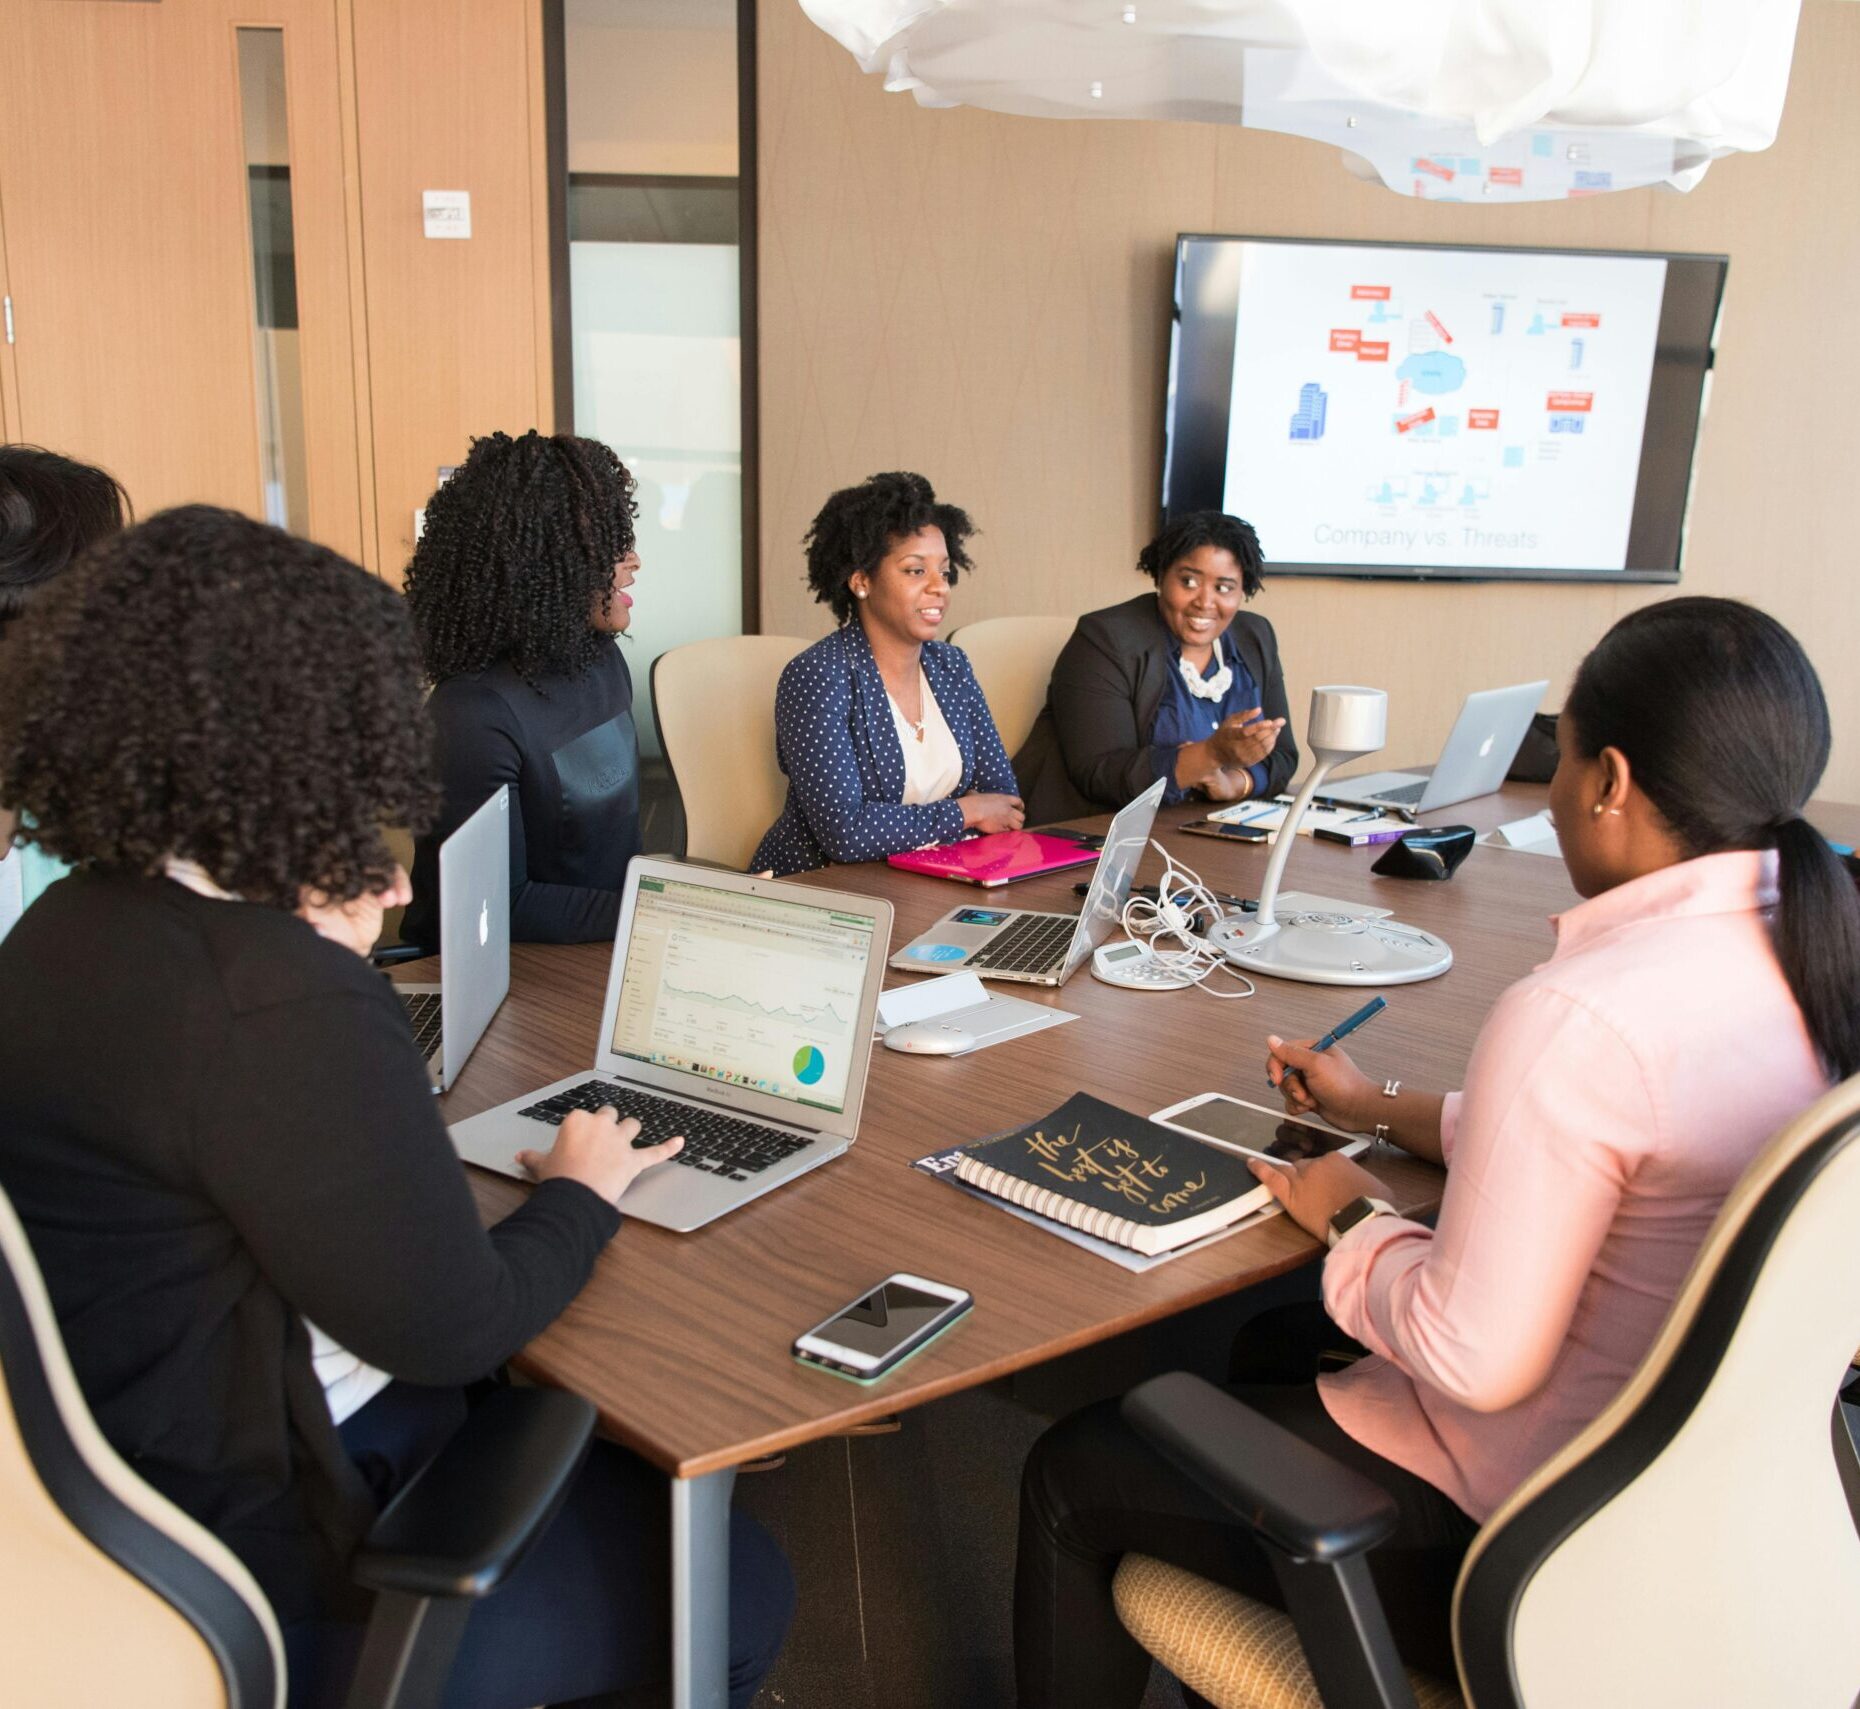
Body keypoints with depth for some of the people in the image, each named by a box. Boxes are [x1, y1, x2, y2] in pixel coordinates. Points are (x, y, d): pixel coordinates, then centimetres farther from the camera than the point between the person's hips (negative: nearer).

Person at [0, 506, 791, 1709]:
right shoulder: (279, 1002, -32)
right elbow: (452, 1327, -24)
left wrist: (329, 934, 10)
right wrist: (582, 1193, -6)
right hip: (253, 1577, -10)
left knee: (618, 1451, 23)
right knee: (739, 1587, 5)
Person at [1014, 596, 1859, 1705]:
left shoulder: (1583, 1015, -32)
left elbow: (1475, 1360, -28)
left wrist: (1355, 1219, -9)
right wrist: (1384, 1107, 17)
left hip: (1513, 1538, -9)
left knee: (1074, 1474, 8)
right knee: (1272, 1347, 31)